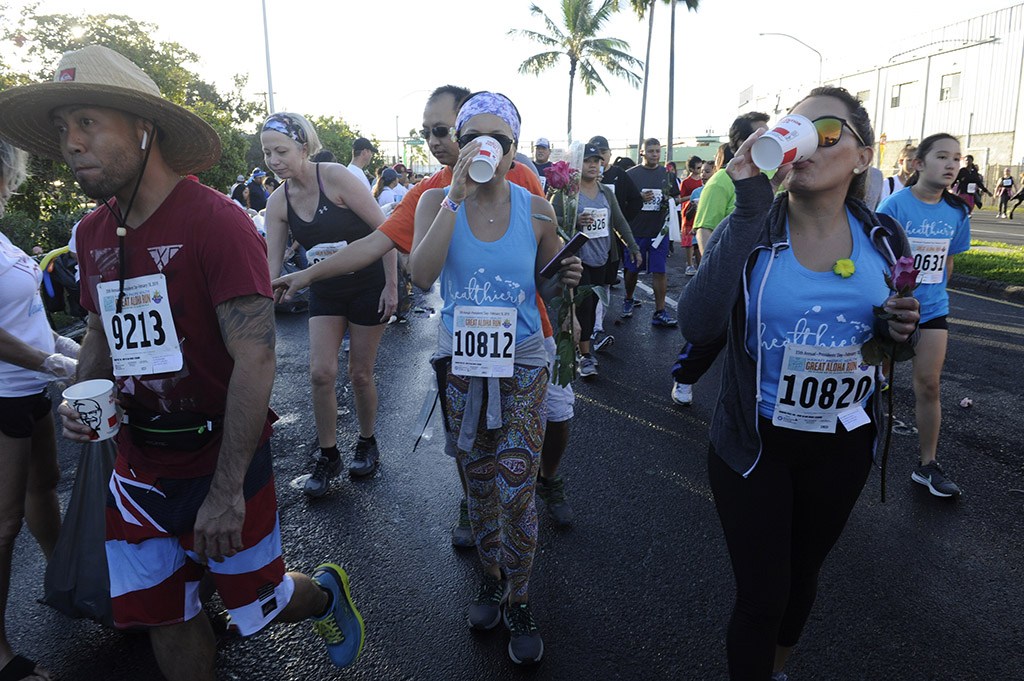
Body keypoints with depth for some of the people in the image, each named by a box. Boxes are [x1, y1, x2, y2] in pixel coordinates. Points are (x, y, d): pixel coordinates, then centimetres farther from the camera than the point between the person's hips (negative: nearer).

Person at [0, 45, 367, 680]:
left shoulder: (216, 220, -19)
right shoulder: (92, 232, 4)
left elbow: (256, 358, -22)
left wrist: (227, 490, -22)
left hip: (220, 459, -6)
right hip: (140, 465, 6)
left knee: (257, 606, 12)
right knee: (164, 620, 17)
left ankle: (326, 593, 43)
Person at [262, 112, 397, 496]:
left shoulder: (335, 177, -19)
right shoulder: (278, 203, -4)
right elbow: (271, 266, -2)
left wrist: (391, 286, -16)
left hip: (368, 285, -4)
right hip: (325, 290, 5)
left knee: (360, 374, 5)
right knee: (321, 373, -3)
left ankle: (367, 444, 30)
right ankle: (327, 457, 16)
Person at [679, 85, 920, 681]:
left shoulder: (885, 240, -5)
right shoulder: (749, 232, -14)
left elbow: (892, 335, 11)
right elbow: (700, 326, -33)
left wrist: (902, 329, -14)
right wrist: (749, 211, -33)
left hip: (844, 444, 4)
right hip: (755, 442, -3)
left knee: (803, 574, 25)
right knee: (761, 593, 5)